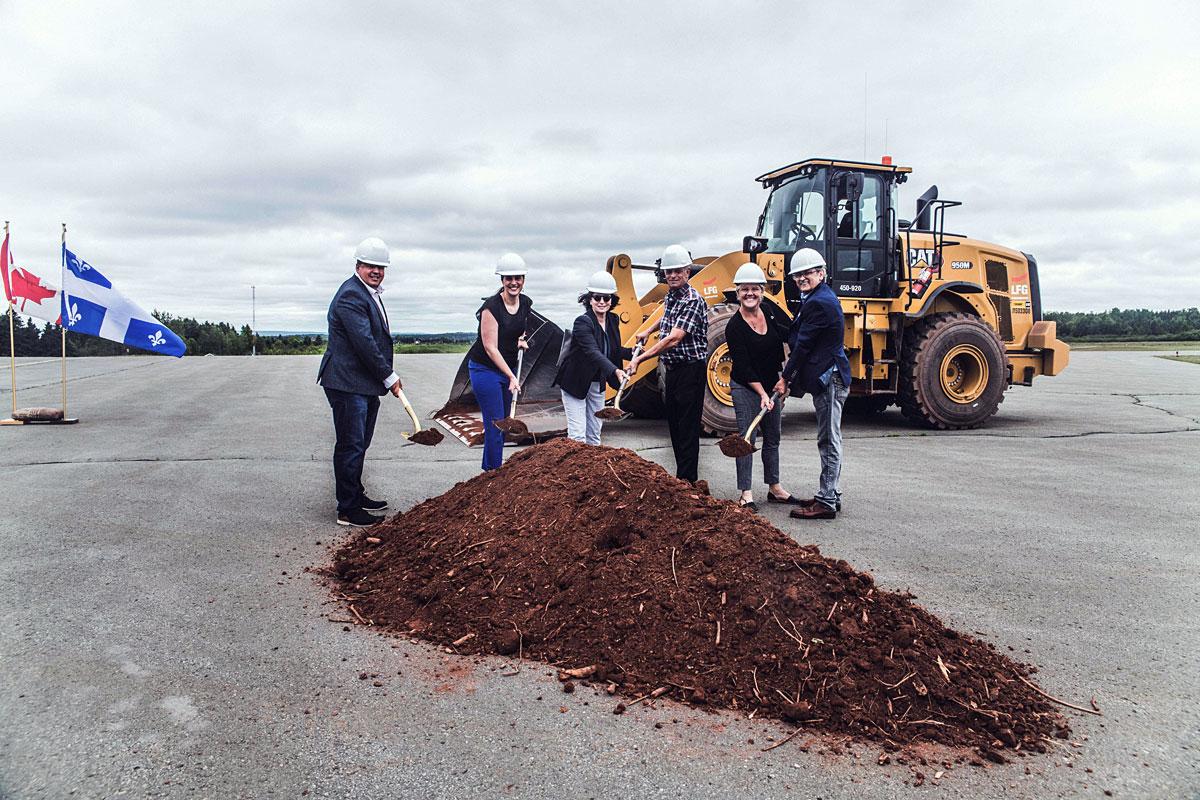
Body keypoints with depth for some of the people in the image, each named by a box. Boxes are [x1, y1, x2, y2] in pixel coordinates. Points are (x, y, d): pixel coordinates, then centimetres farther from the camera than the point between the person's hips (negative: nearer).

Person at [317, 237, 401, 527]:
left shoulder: (370, 293, 18)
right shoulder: (350, 296, -16)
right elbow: (364, 343, -22)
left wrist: (388, 376, 10)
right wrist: (390, 377, -15)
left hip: (365, 384, 10)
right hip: (347, 384, -10)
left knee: (359, 445, 19)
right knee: (350, 446, -4)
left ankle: (356, 496, 32)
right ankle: (347, 510, 3)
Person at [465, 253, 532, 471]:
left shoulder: (526, 303, 0)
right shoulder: (492, 307, -20)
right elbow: (490, 348, -22)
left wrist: (520, 340, 0)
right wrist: (512, 376, -26)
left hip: (508, 367, 7)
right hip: (485, 369, -7)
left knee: (502, 423, 13)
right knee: (495, 424, -8)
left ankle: (489, 469, 26)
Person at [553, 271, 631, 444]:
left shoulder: (613, 320, 0)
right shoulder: (582, 322, -23)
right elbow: (593, 352, -37)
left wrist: (631, 352, -6)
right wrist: (615, 371, -50)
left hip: (598, 383, 7)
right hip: (575, 382, -7)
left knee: (594, 433, 15)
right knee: (577, 435, -8)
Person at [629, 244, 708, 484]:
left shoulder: (693, 300, -18)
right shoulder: (669, 296, 10)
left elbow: (674, 338, -27)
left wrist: (640, 358, -26)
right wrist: (648, 331, 28)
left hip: (690, 371, -9)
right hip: (673, 369, 9)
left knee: (687, 428, -6)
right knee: (674, 425, 12)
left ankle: (687, 482, -2)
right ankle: (681, 477, 21)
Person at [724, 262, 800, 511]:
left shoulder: (771, 310, -2)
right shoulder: (734, 327, -17)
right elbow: (743, 367, -18)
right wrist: (762, 394, -21)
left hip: (771, 383, 6)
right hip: (745, 387, -6)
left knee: (772, 438, 13)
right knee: (747, 438, -5)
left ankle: (775, 488, 25)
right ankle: (746, 494, 1)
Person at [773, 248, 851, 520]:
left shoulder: (819, 303, -17)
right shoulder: (823, 298, 17)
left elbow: (803, 345, -16)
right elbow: (800, 341, 19)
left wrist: (785, 377, -9)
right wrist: (791, 377, 18)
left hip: (829, 379, -11)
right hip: (828, 377, 11)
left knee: (829, 441, -6)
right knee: (829, 440, 16)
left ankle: (826, 502, -1)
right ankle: (832, 495, 25)